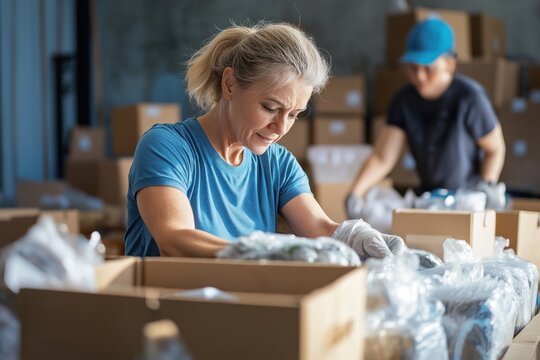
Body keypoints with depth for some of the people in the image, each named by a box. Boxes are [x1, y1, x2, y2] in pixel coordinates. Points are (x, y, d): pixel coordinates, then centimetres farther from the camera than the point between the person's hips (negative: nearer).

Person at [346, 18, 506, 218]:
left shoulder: (469, 97, -18)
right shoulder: (404, 100, -7)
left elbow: (495, 148, -5)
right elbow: (382, 158, -13)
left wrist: (487, 186, -18)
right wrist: (354, 194, -26)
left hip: (469, 197, -4)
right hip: (428, 196, 4)